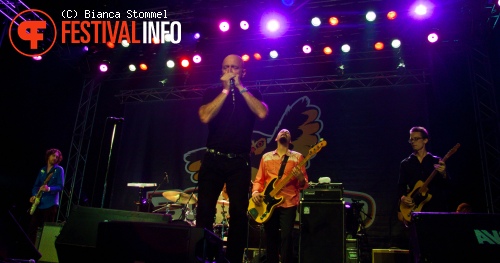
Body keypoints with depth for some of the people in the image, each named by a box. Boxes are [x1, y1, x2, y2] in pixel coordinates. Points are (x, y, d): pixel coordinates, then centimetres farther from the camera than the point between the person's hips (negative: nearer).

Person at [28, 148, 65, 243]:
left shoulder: (59, 169, -1)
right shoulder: (42, 170, 15)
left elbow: (60, 186, -9)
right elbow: (36, 185, 16)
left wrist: (49, 189, -26)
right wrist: (34, 195, -2)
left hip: (50, 203, -5)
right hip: (39, 203, 5)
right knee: (32, 227, 4)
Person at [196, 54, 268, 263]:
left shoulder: (251, 94, 9)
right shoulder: (212, 93, 8)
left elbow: (262, 113, -12)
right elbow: (205, 117, -12)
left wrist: (240, 87, -9)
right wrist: (226, 90, -9)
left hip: (239, 162, 0)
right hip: (213, 159, 0)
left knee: (239, 212, -3)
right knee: (204, 211, -4)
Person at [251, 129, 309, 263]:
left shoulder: (297, 156, 6)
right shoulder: (266, 157, 14)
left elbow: (304, 184, 2)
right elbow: (259, 179, 14)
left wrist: (300, 178, -20)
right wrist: (255, 192, -5)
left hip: (288, 202, -2)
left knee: (286, 236, -12)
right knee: (270, 238, 6)